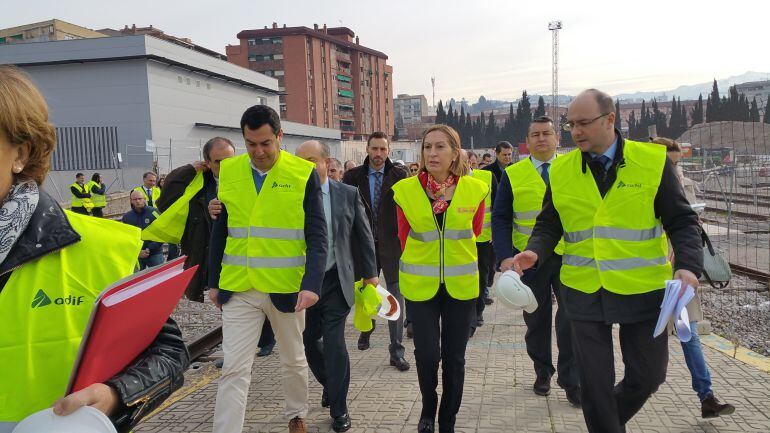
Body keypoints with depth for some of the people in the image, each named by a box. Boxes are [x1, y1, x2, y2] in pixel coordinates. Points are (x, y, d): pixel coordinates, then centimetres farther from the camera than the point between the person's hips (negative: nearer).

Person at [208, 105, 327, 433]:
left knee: (293, 360, 18)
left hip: (287, 287, -1)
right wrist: (214, 281, 9)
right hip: (238, 288, 1)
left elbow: (317, 236, -9)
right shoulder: (228, 172, 2)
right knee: (234, 369, 0)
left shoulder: (303, 174, -7)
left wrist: (312, 283, -20)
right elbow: (220, 231, 9)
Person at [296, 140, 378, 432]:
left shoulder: (348, 194, -1)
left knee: (334, 342, -5)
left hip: (336, 280, -2)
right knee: (308, 340, 11)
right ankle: (330, 384, 40)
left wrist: (370, 273, 7)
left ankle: (338, 409, 13)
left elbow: (364, 236, 6)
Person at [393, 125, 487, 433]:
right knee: (427, 354, -2)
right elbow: (404, 237, 5)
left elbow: (474, 234, 8)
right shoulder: (405, 190, -7)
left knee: (454, 358, 8)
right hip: (419, 285, 0)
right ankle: (428, 407, 30)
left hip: (461, 286, 1)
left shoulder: (475, 190, -7)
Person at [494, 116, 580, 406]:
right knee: (537, 320, 13)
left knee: (571, 320, -1)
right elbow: (500, 219, -1)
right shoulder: (513, 175, 1)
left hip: (569, 256, 0)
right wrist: (505, 256, -14)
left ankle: (571, 381, 14)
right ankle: (542, 372, 33)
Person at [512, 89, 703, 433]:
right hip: (584, 292, 1)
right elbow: (549, 224, 7)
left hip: (642, 291, 0)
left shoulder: (653, 160, -6)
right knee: (594, 382, 8)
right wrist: (535, 251, -13)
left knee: (648, 375, 12)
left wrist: (688, 265, -21)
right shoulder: (561, 169, 0)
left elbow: (681, 221, -4)